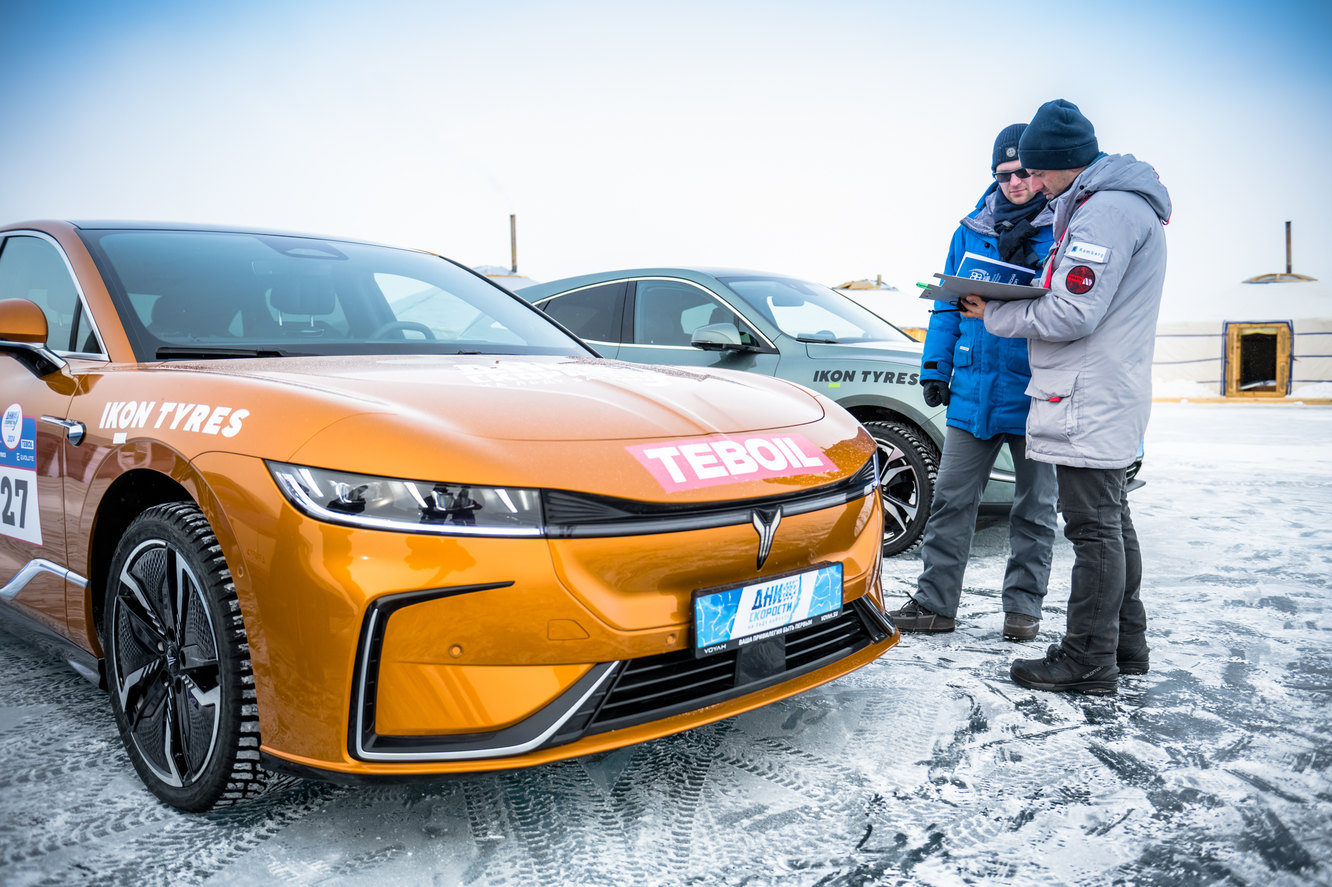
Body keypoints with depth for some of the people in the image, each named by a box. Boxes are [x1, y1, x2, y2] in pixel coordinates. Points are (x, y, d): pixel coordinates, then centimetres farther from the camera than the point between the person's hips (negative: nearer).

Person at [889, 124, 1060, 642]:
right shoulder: (973, 228, 10)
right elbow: (948, 303, 12)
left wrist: (1026, 260, -20)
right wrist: (935, 367, 5)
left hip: (1037, 391, -3)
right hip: (972, 390, 3)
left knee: (1033, 507, 10)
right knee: (951, 499, 4)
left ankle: (1023, 606, 22)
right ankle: (935, 603, 12)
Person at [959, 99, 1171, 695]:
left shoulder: (1106, 209, -16)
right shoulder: (1122, 202, 20)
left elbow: (1074, 314, -22)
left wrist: (995, 315, -9)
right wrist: (1012, 302, 10)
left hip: (1091, 399, -11)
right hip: (1108, 396, 11)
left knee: (1093, 524, -6)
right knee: (1111, 521, 16)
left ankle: (1089, 661, 2)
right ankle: (1125, 644, 27)